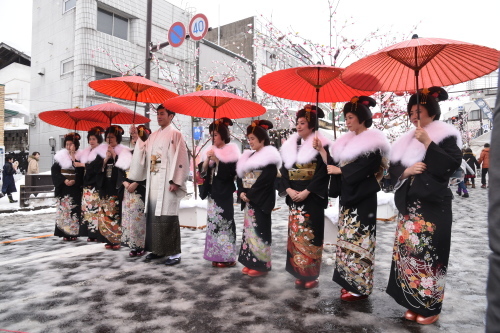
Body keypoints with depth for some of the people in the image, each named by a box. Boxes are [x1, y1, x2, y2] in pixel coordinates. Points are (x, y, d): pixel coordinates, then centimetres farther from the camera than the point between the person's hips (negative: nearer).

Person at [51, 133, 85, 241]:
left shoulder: (80, 156, 1)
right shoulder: (60, 156, 6)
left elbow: (82, 172, -4)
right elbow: (54, 171, 1)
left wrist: (75, 181, -18)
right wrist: (64, 180, -10)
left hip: (76, 187, -1)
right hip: (63, 187, 2)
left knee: (75, 209, -2)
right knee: (63, 209, 0)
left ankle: (74, 232, 6)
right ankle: (65, 233, 5)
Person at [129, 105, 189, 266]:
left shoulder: (175, 134, -4)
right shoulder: (153, 135, 19)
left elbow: (180, 158, -12)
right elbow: (144, 152, 14)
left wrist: (175, 181, -17)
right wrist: (137, 137, 8)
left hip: (167, 182, -8)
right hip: (153, 181, 8)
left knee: (168, 216, -8)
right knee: (153, 215, 10)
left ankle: (175, 252, -1)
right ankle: (158, 249, 21)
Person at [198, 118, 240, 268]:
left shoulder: (231, 150, -6)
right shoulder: (209, 151, 12)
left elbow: (230, 172, -15)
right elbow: (202, 171, 9)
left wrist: (217, 160, -17)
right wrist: (207, 160, -8)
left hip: (224, 193, -6)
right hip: (212, 192, 7)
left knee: (225, 222, -5)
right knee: (213, 222, 9)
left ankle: (228, 256, 5)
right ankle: (217, 255, 19)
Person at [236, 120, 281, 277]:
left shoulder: (269, 157, -9)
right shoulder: (249, 156, 15)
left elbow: (265, 180, -18)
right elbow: (241, 176, 11)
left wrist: (249, 194, -17)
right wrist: (242, 192, -5)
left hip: (261, 201, -8)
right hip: (248, 200, 8)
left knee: (259, 230, -2)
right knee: (249, 229, 11)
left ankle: (261, 264, 10)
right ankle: (251, 263, 22)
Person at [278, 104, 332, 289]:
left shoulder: (321, 145, -5)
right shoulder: (290, 145, 12)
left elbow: (323, 172, -12)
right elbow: (284, 170, 8)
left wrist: (306, 192, -18)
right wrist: (288, 189, -7)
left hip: (312, 197, -5)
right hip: (294, 196, 5)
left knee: (310, 234, -2)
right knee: (295, 233, 7)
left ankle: (311, 275, 11)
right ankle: (300, 273, 18)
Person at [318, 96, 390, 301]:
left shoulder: (372, 142, -8)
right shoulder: (348, 141, 16)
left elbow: (367, 167, -19)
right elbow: (336, 163, 11)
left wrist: (340, 170, -14)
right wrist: (322, 152, -1)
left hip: (363, 197, -8)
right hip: (347, 196, 8)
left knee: (358, 238, -5)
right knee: (347, 237, 11)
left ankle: (360, 286, 7)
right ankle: (350, 281, 21)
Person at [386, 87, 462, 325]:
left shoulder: (446, 135, -2)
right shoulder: (406, 140, 14)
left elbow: (452, 164, -16)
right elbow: (393, 168, 12)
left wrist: (427, 143, -19)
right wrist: (407, 170, -8)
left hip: (433, 205, -5)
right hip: (409, 204, 6)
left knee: (429, 253, -3)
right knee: (408, 252, 7)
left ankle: (431, 307, 13)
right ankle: (413, 304, 20)